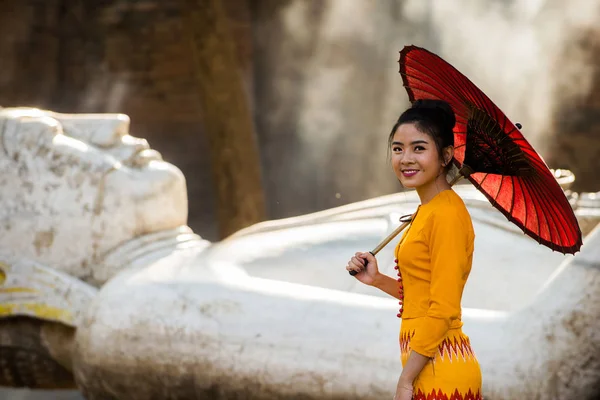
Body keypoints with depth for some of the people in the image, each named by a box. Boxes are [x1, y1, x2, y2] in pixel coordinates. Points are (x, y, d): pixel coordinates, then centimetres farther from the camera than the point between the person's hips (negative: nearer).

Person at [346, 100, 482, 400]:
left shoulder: (447, 213, -15)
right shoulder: (427, 211, 11)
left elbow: (443, 310, -18)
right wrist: (377, 280, 4)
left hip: (441, 374, -9)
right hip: (426, 367, 9)